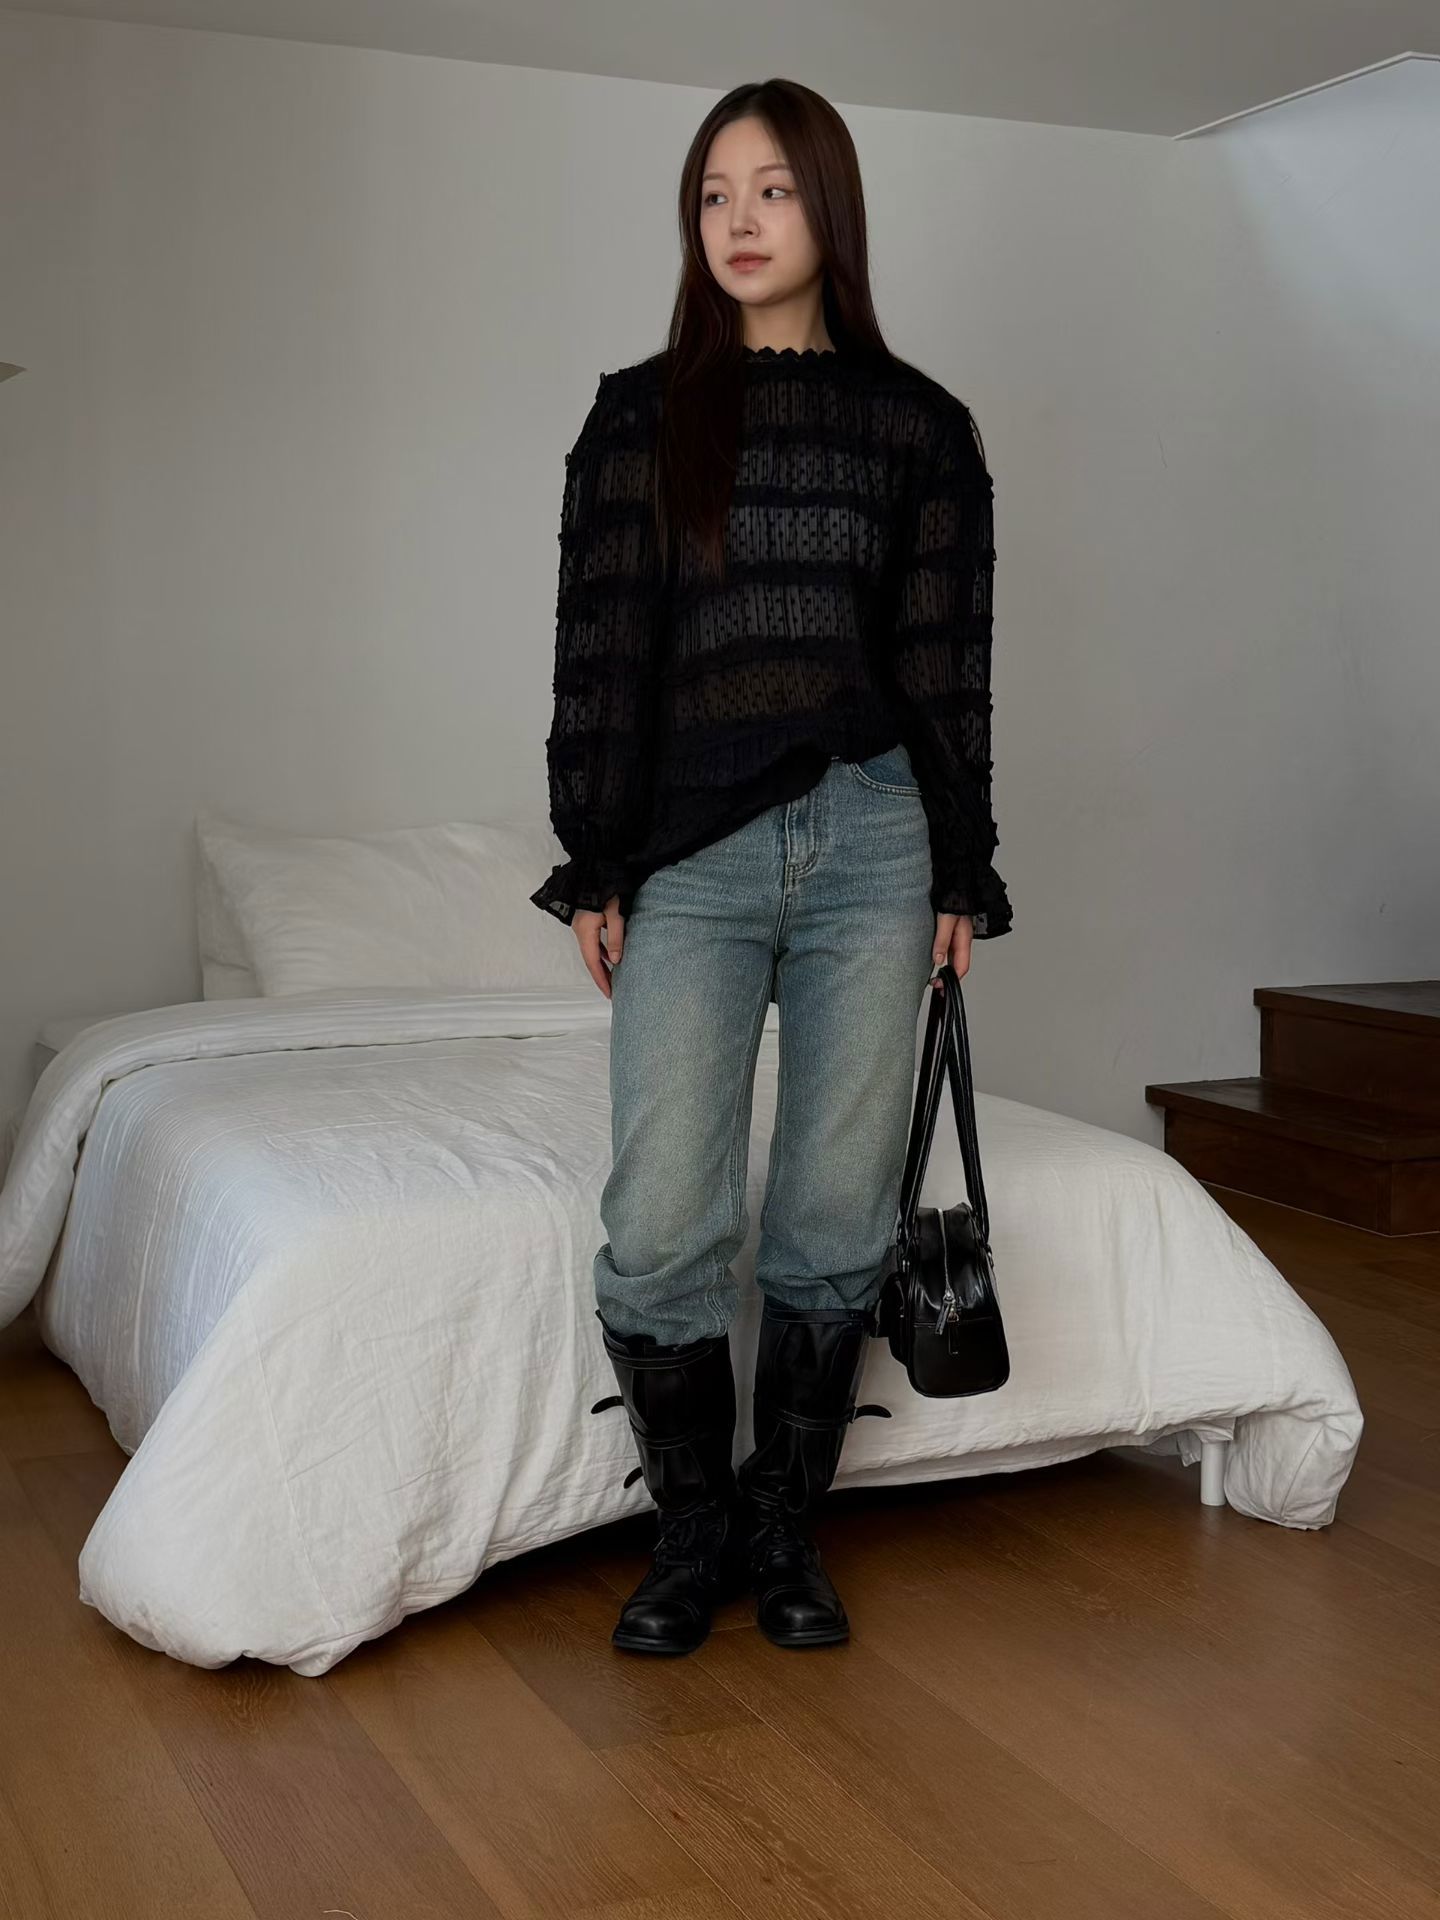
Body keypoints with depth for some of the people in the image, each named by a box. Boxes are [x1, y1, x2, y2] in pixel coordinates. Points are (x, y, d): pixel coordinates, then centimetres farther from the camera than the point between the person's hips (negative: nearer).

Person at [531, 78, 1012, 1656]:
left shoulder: (917, 425, 8)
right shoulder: (640, 414, 8)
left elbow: (948, 666, 8)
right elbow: (598, 649, 5)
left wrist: (961, 875, 4)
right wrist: (592, 868, 0)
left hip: (872, 844, 1)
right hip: (691, 858, 0)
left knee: (835, 1222, 4)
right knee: (660, 1230, -7)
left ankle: (785, 1528, 21)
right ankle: (692, 1528, 15)